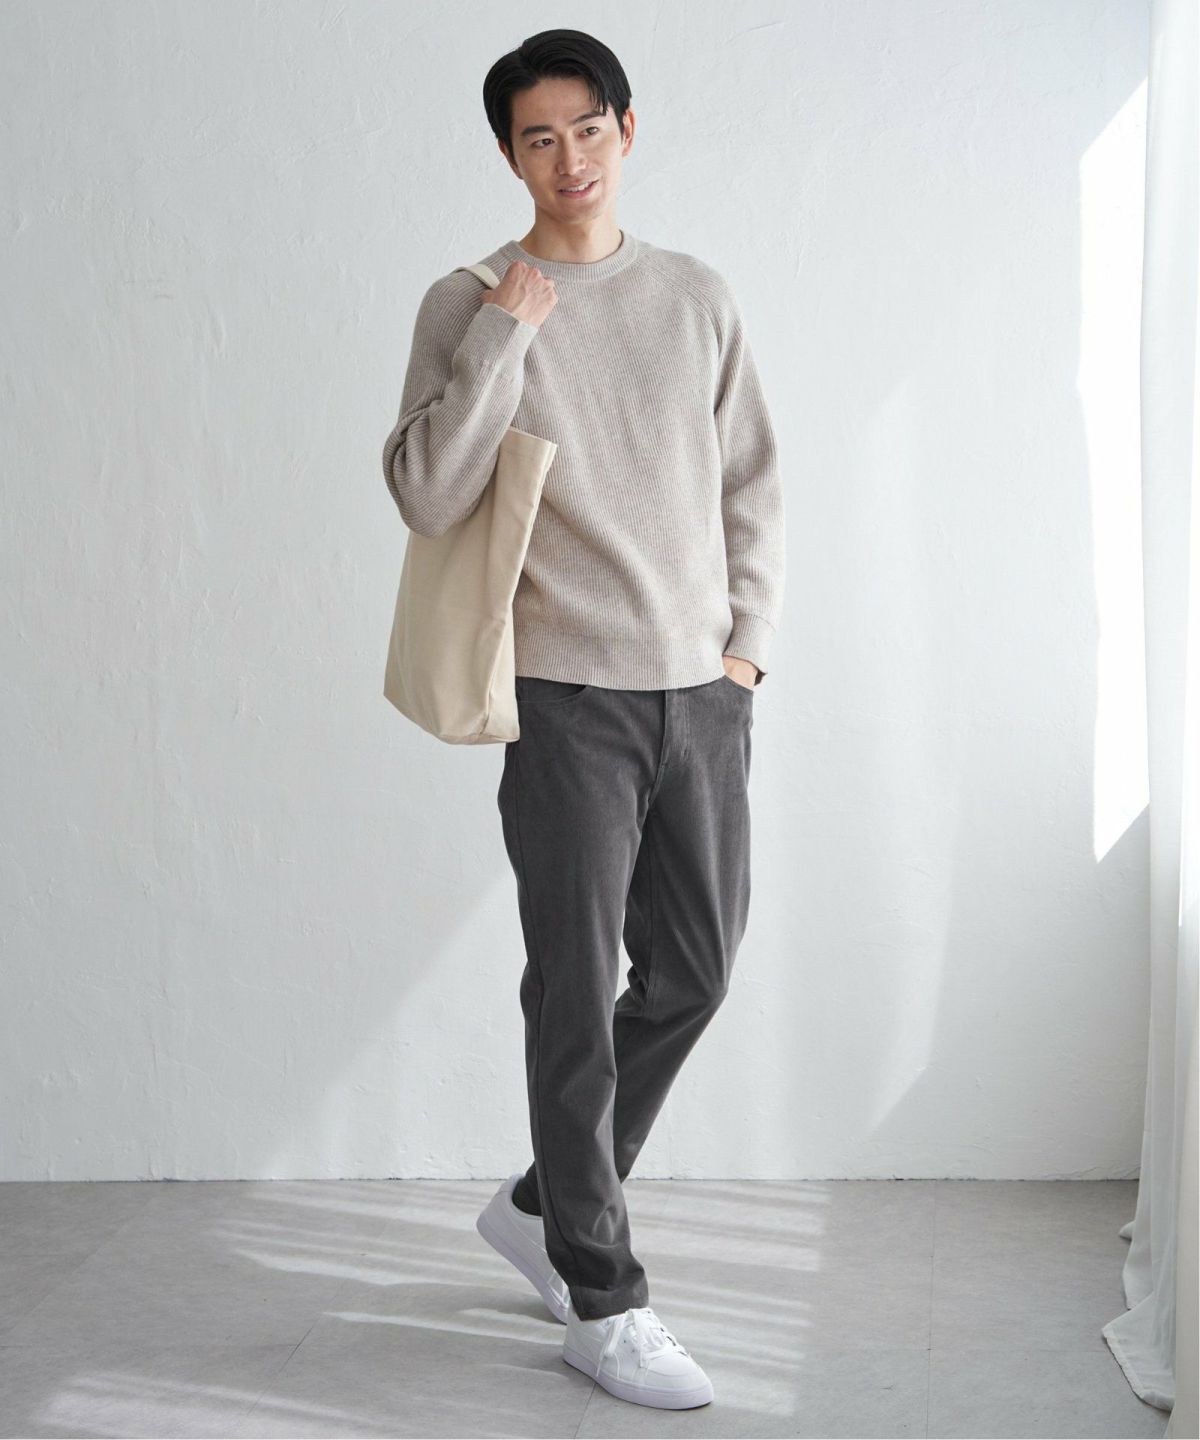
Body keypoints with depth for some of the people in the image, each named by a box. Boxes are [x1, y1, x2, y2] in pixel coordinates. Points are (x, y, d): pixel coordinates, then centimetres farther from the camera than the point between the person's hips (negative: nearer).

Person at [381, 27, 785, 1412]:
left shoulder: (698, 298, 9)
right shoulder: (470, 306, -3)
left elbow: (752, 482, 13)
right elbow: (427, 496, -14)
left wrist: (748, 638, 5)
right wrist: (506, 331, -18)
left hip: (703, 691, 5)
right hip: (568, 697, -5)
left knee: (694, 969, 12)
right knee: (578, 994, -1)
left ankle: (547, 1203, 32)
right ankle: (601, 1300, 11)